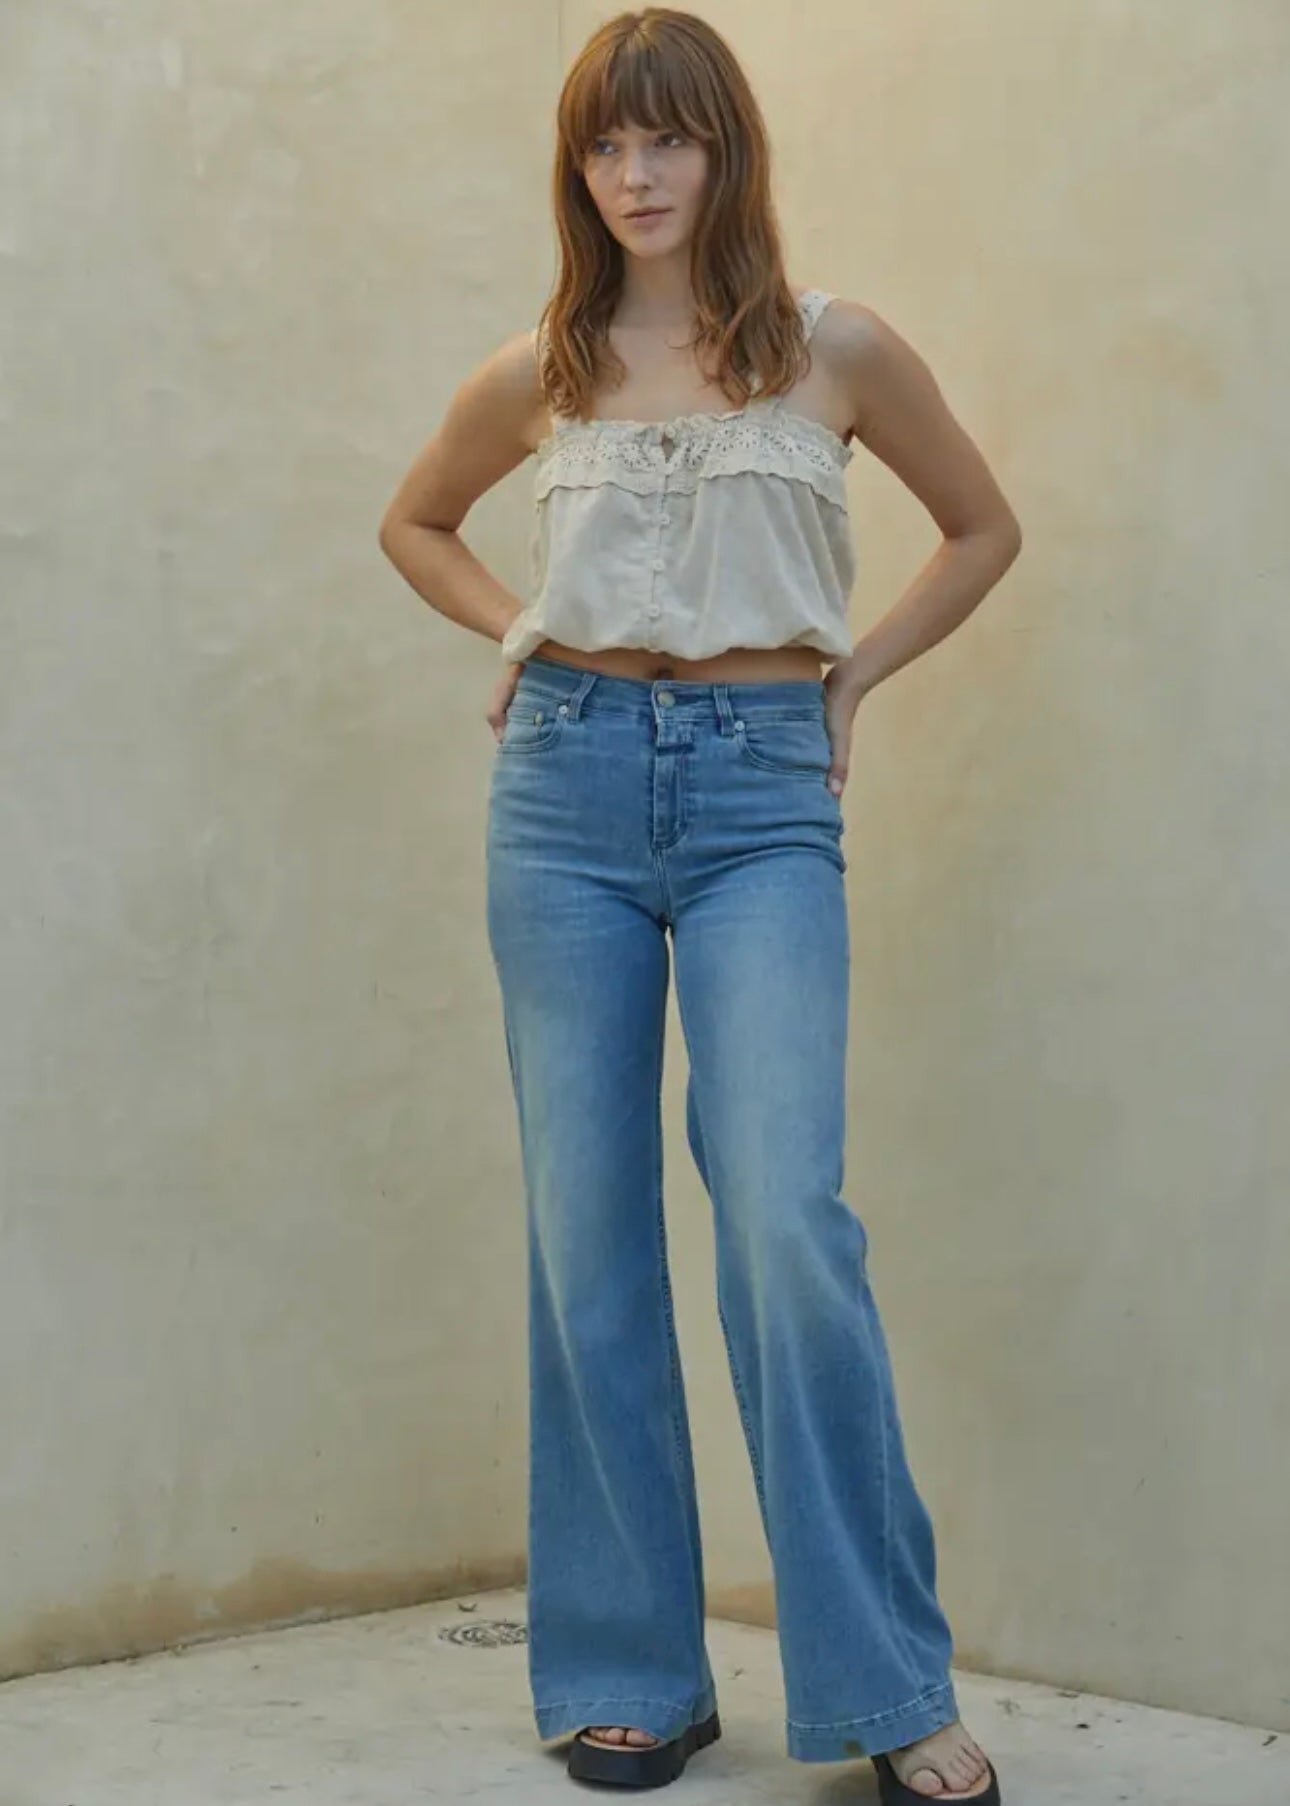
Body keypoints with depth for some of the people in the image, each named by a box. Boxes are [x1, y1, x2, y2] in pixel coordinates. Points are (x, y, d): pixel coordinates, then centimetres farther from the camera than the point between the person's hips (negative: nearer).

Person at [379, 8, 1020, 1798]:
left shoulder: (838, 350, 4)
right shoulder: (538, 375, 9)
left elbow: (985, 528, 17)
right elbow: (416, 523, 27)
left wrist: (852, 672, 7)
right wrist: (517, 631, 10)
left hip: (763, 796, -2)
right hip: (570, 782, 3)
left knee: (788, 1217, -15)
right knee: (588, 1232, 2)